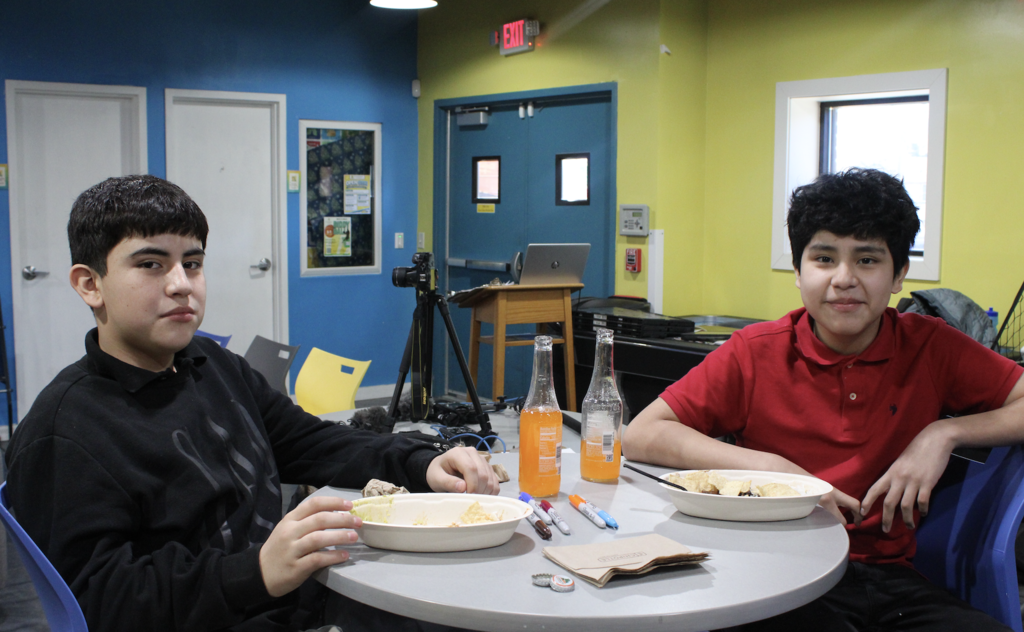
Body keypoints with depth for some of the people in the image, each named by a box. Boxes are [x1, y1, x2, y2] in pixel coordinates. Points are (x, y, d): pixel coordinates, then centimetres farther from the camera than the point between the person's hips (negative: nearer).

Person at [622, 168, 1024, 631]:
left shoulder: (930, 347, 2)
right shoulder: (756, 353, -2)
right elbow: (640, 436, -7)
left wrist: (946, 432, -9)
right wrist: (772, 467, -15)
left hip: (890, 575, 3)